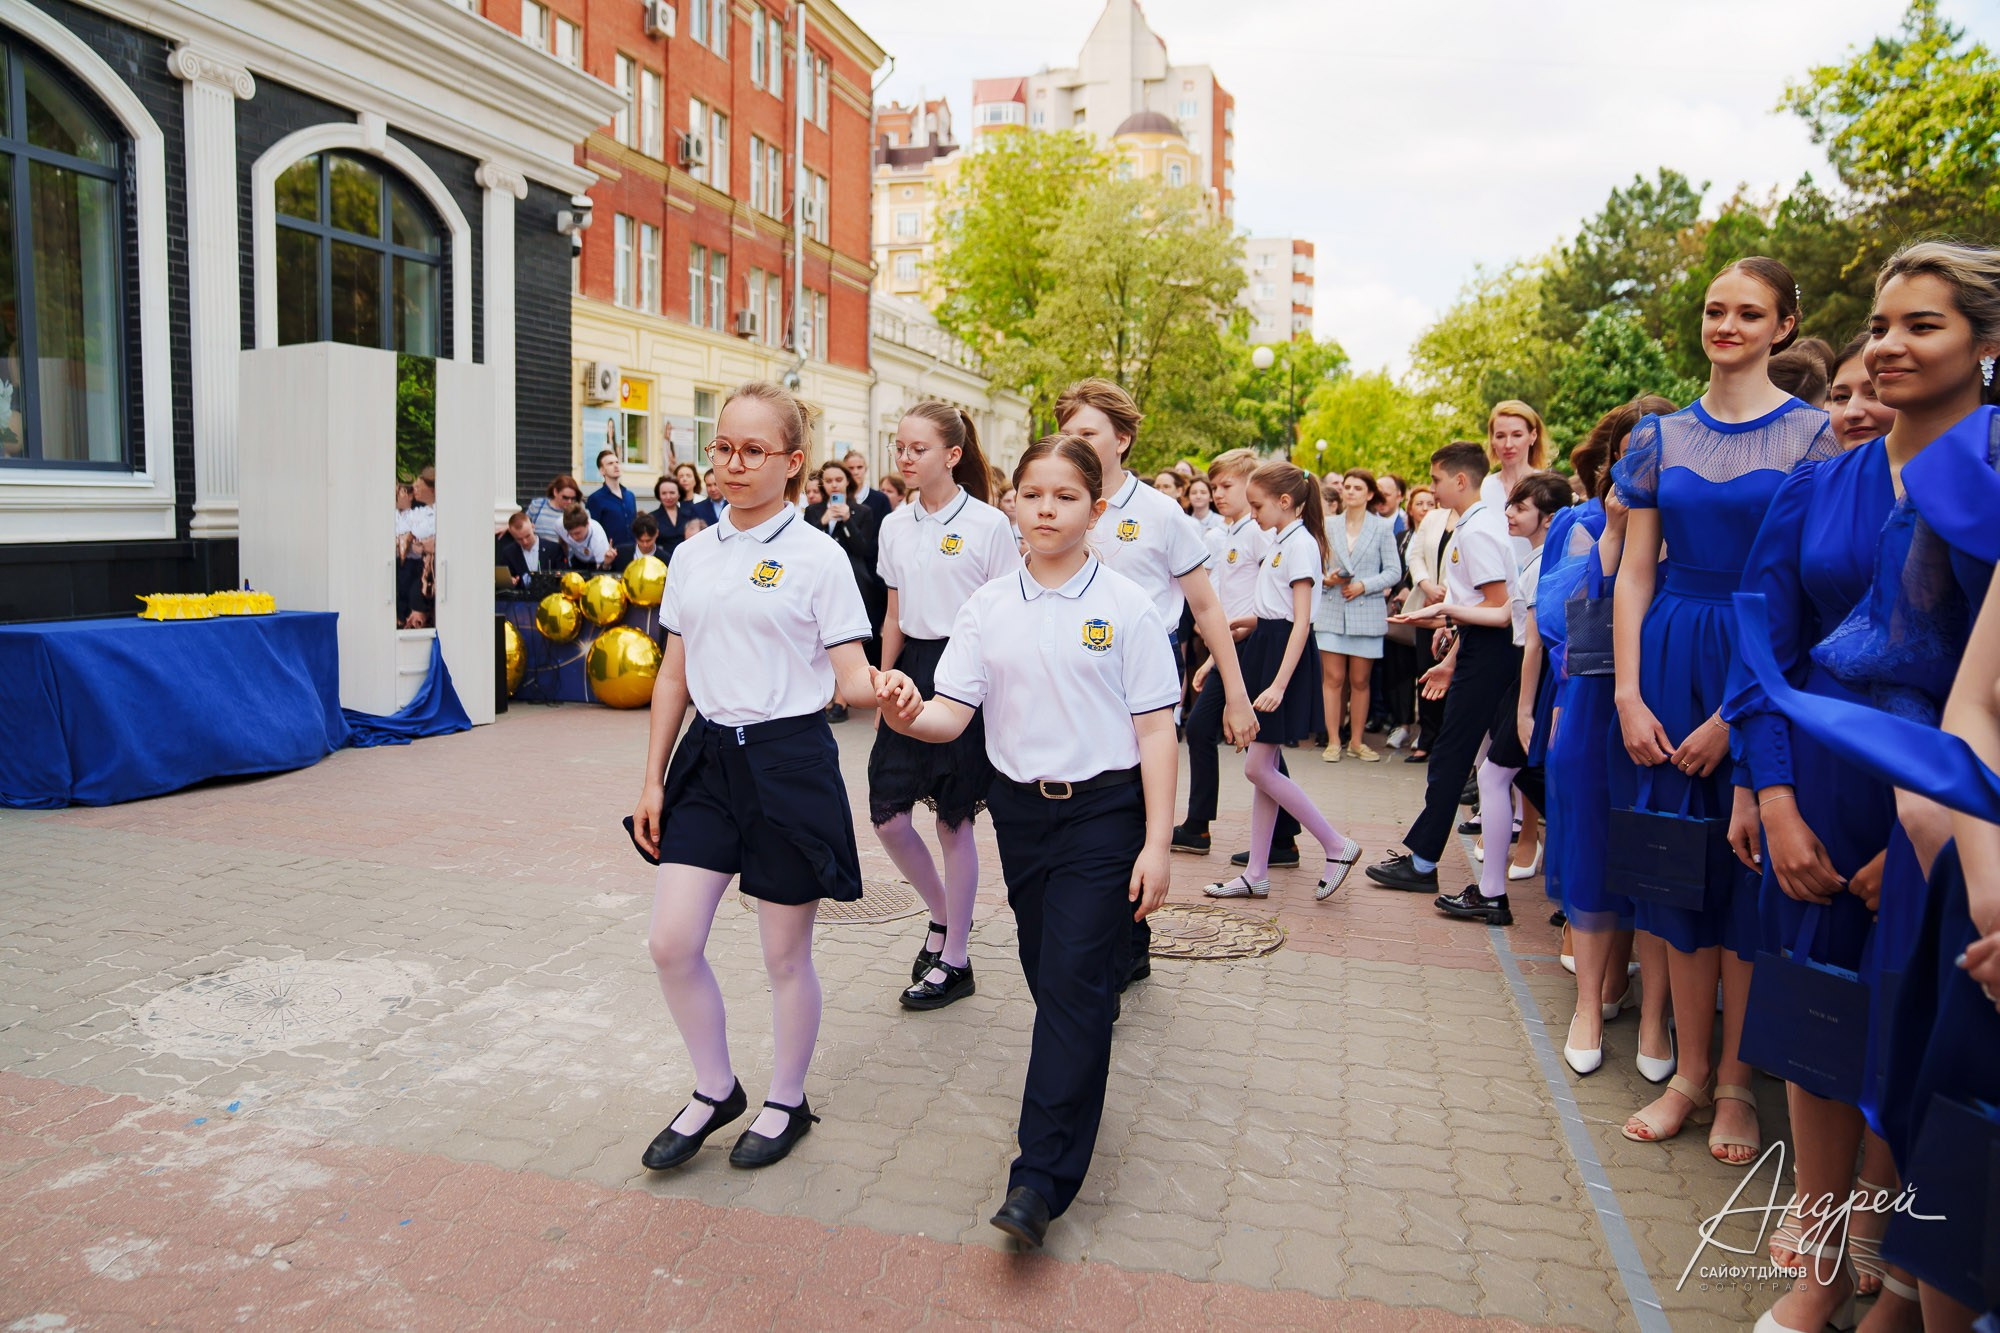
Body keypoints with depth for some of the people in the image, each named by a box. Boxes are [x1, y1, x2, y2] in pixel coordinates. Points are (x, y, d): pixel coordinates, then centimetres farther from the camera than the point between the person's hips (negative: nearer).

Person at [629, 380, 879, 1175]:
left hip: (790, 759, -5)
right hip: (709, 756, 5)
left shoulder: (817, 557, -6)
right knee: (671, 942, 1)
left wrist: (884, 690, -31)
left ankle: (787, 1103, 30)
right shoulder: (693, 556, 8)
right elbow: (673, 676, 13)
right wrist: (651, 779, 11)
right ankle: (714, 1092, 26)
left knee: (786, 955, 7)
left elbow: (849, 677, -8)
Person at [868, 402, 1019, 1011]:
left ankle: (953, 961, 19)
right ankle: (943, 916, 28)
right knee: (887, 816, 1)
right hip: (912, 670, 5)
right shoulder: (895, 526, 9)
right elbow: (894, 617, 15)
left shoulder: (988, 524, -8)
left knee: (954, 821, 3)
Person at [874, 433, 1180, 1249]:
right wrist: (904, 715, -26)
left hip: (1104, 813, -4)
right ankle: (1080, 1072, 40)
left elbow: (1155, 732, -5)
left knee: (1075, 986, -7)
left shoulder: (1125, 606, -5)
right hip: (1020, 812, 4)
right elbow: (952, 714, -3)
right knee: (1047, 981, 15)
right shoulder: (990, 607, 4)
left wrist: (1155, 845, -9)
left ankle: (1041, 1177, -3)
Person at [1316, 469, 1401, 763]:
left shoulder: (1382, 527, 3)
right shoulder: (1329, 525, 8)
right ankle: (1333, 741, 5)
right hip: (1331, 610, 1)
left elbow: (1394, 571, 1)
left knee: (1360, 681, 5)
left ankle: (1357, 741, 15)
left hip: (1366, 611, -1)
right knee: (1333, 678, -2)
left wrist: (1364, 585, -11)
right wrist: (1326, 578, -9)